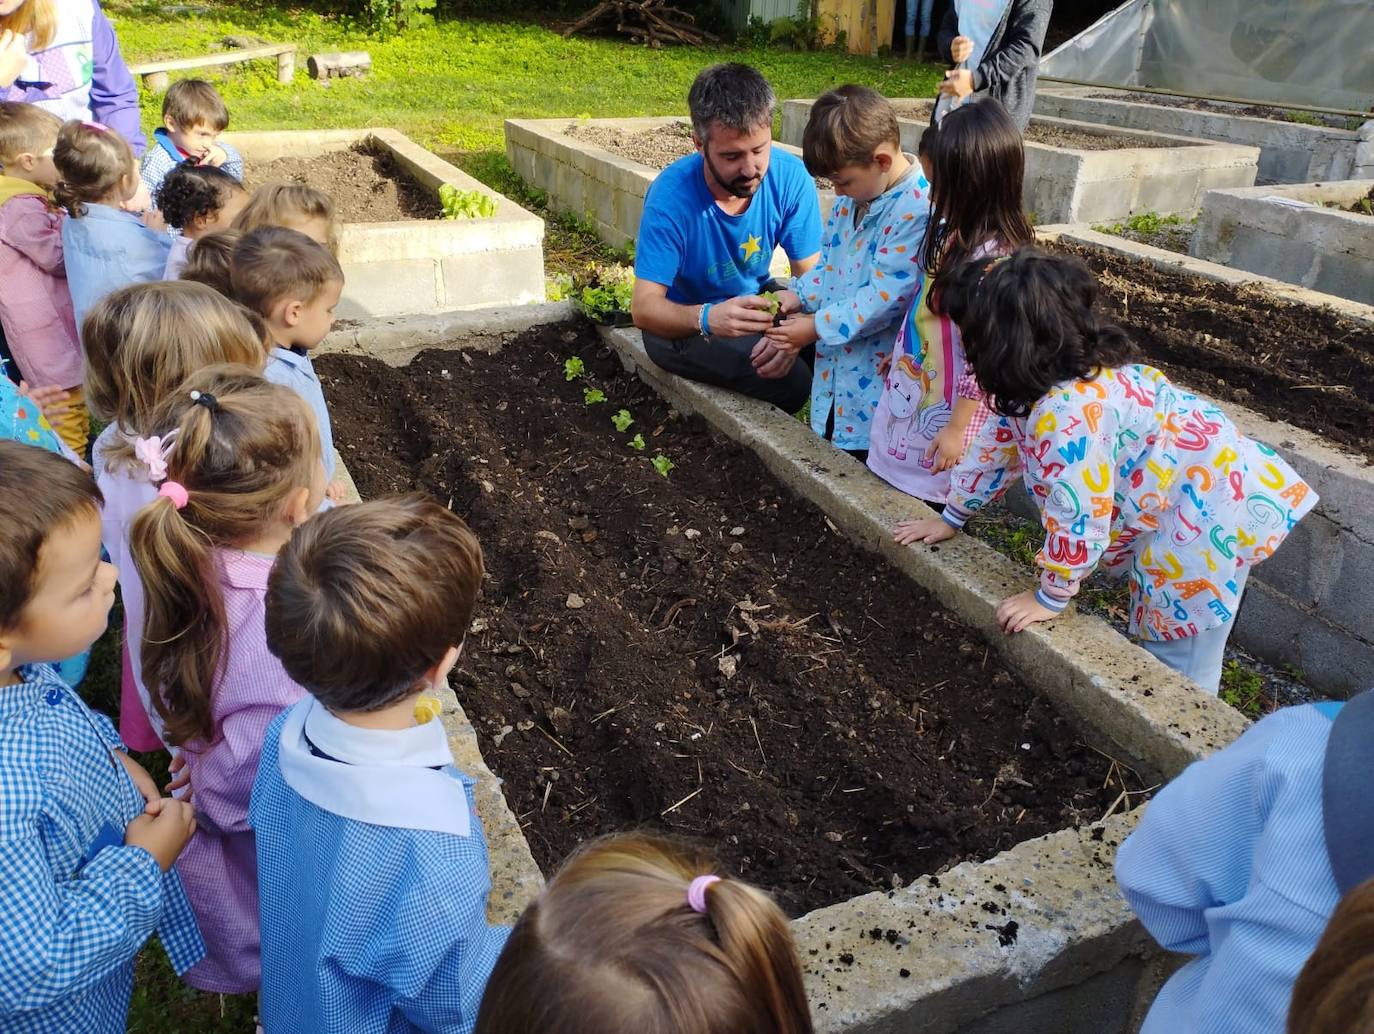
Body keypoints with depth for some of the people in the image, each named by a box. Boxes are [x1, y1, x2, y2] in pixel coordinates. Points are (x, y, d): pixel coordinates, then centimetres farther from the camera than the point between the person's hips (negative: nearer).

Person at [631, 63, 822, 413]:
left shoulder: (790, 177, -18)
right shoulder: (671, 196, -28)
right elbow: (644, 307, -29)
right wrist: (707, 318, -50)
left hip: (755, 296, 4)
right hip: (683, 320, -4)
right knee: (792, 380, -25)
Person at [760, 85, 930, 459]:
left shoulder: (917, 208, -23)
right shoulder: (854, 193, 6)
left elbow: (885, 296, -25)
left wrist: (818, 327, -19)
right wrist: (798, 295, 0)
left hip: (877, 381, -8)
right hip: (834, 366, 8)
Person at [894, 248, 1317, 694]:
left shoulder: (1068, 412, -34)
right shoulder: (1030, 388, -4)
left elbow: (1079, 515, -28)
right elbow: (998, 444, 12)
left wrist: (1052, 595, -13)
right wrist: (951, 519, 20)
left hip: (1210, 511, -10)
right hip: (1167, 507, 10)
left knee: (1177, 661, -1)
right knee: (1156, 635, 23)